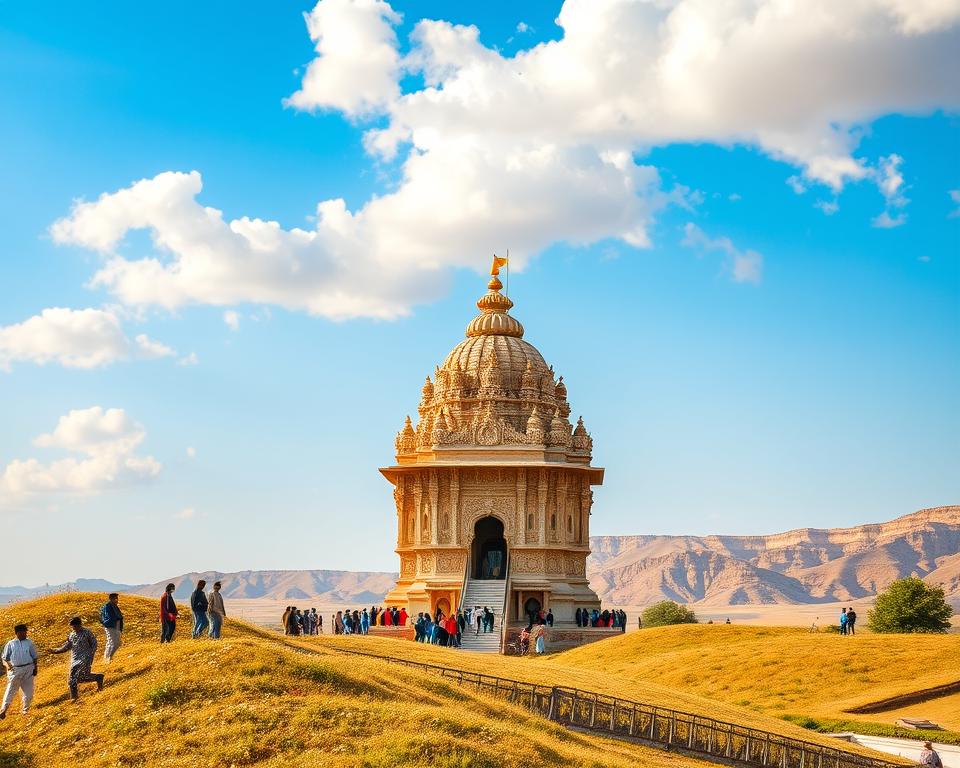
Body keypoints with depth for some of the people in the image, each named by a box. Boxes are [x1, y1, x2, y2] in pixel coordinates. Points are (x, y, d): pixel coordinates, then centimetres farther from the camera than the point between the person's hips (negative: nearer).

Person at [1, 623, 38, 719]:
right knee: (11, 690, -7)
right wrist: (7, 665, -14)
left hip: (28, 669, 2)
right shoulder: (10, 644, 5)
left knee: (28, 691, 4)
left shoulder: (29, 643, 10)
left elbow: (34, 657, 13)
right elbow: (4, 658, 6)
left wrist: (35, 668, 7)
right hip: (15, 669, -2)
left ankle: (25, 709, 19)